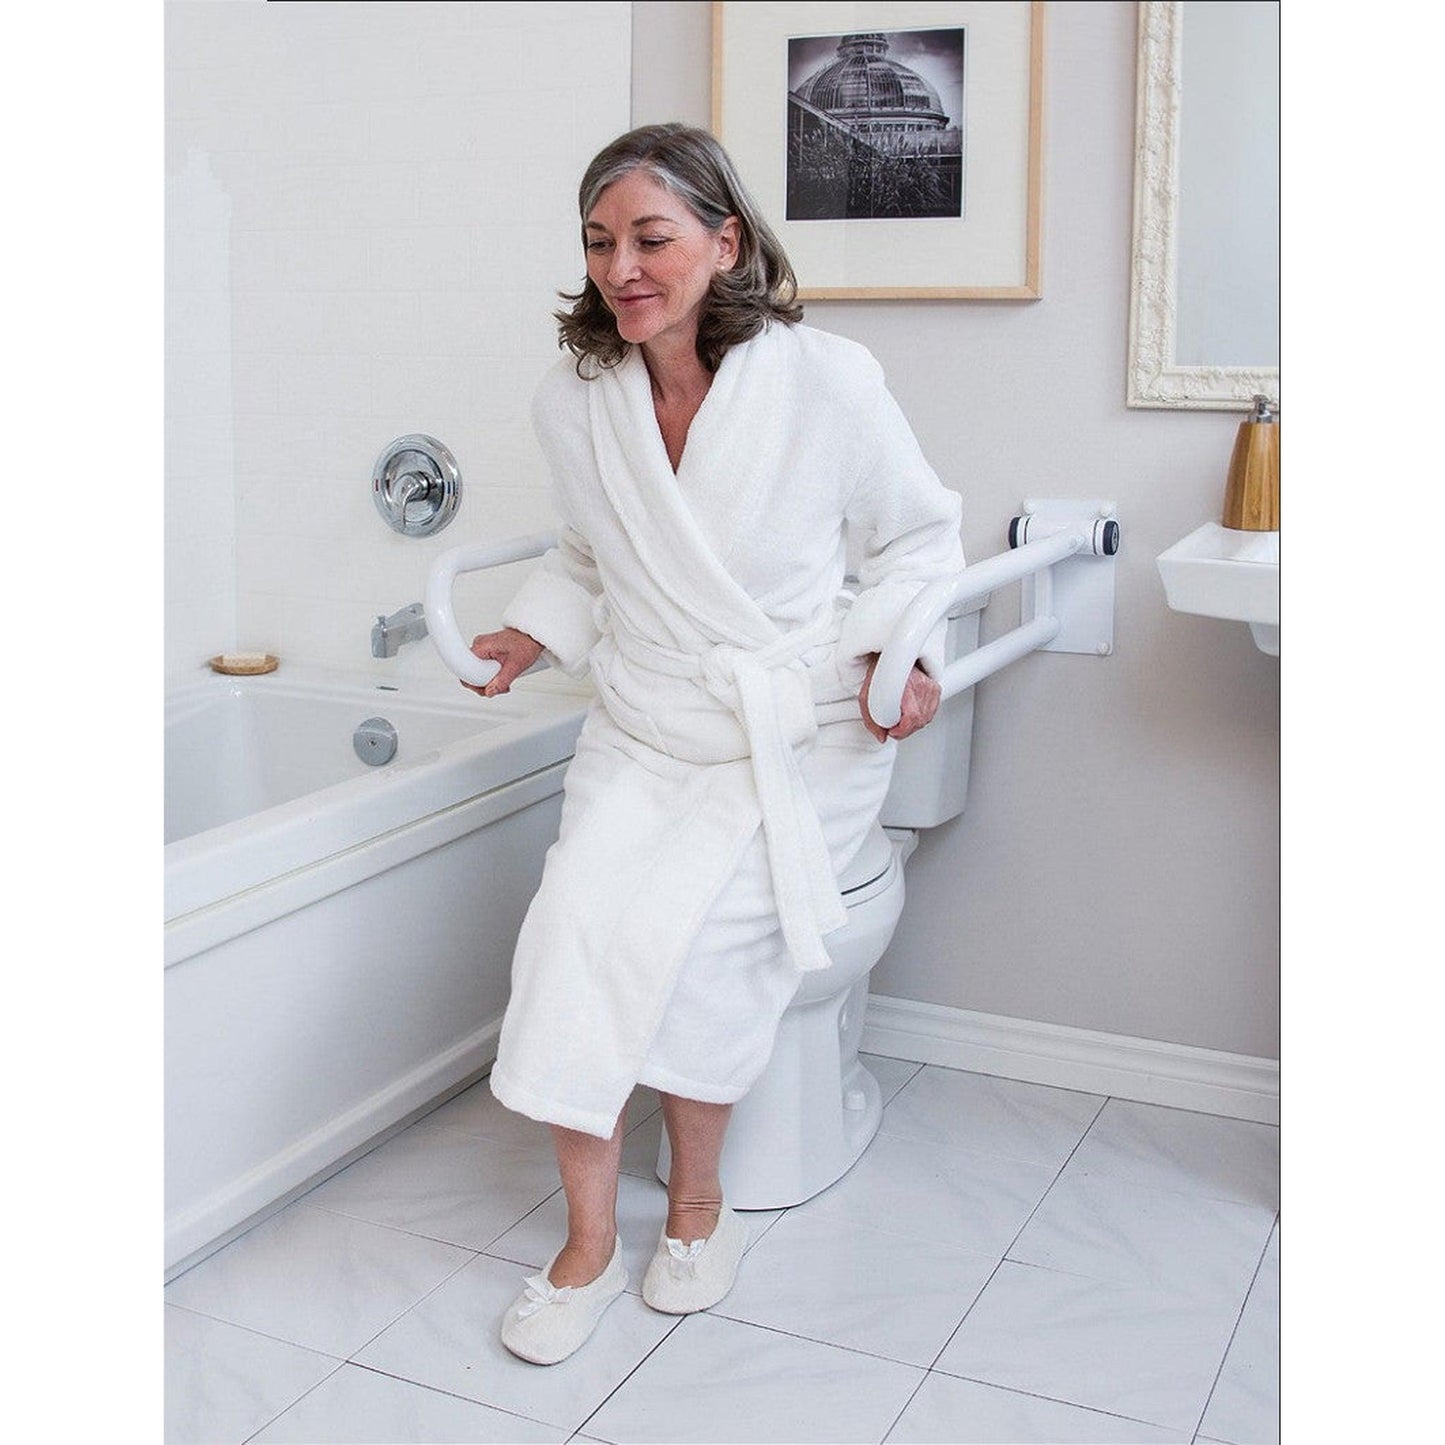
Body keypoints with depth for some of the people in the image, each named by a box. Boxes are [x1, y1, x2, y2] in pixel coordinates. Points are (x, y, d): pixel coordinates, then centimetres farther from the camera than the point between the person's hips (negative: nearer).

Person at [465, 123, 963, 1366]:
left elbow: (918, 537, 4)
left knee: (682, 923, -23)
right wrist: (535, 630, 2)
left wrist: (902, 650, -12)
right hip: (643, 734, 3)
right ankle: (589, 1239, -4)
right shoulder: (574, 401, 1)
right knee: (572, 922, -20)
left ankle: (699, 1202, 3)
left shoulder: (827, 383, -10)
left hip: (801, 739, -3)